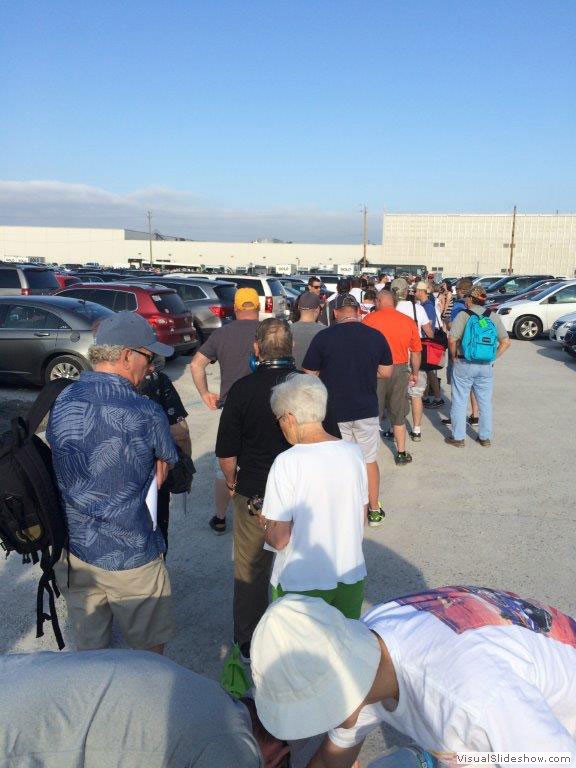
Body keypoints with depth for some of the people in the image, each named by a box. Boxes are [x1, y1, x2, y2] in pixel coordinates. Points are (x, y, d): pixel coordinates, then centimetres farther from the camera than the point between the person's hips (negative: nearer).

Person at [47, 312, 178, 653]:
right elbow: (166, 465, -4)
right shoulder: (146, 414, -21)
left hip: (71, 551, 6)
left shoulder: (59, 401, -5)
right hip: (129, 556, -5)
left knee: (89, 646, 24)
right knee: (149, 646, 18)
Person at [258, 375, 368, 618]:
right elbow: (361, 518, 5)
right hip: (352, 577, 4)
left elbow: (279, 539, -18)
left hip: (301, 584, -4)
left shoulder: (287, 463, -21)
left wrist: (265, 525, 2)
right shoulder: (353, 452, -6)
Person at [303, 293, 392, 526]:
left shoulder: (323, 337, -12)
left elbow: (309, 376, -7)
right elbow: (386, 372, 5)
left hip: (334, 411, -2)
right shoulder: (376, 336, -4)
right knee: (370, 460, 17)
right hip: (367, 409, 2)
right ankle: (375, 510, 28)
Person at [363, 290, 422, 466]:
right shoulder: (408, 321, 2)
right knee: (398, 414, 13)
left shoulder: (370, 319, -6)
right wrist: (415, 373, 21)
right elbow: (416, 352, 8)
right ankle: (401, 454, 21)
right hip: (400, 370, 2)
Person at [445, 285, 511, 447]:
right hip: (486, 366, 4)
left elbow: (452, 339, -19)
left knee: (459, 402, 8)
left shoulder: (463, 315, -8)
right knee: (485, 402, 14)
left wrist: (454, 357, -4)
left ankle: (458, 437, 14)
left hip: (464, 364, -3)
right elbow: (505, 342, 1)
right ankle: (485, 438, 24)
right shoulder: (494, 316, 4)